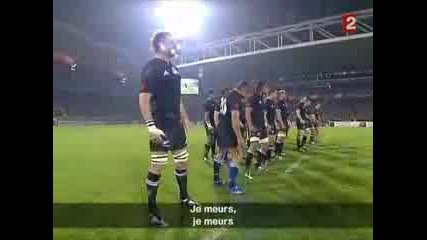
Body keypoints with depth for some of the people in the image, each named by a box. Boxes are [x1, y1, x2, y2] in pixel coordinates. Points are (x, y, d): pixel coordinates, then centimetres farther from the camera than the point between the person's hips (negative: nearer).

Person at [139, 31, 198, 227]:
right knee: (157, 167, -3)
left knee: (182, 161, 16)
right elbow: (144, 98, -18)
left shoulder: (173, 68, 14)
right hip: (161, 126, -9)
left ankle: (184, 198, 35)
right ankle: (152, 210, 12)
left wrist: (184, 119, 20)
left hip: (176, 124, 9)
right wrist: (150, 125, -25)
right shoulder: (151, 67, -11)